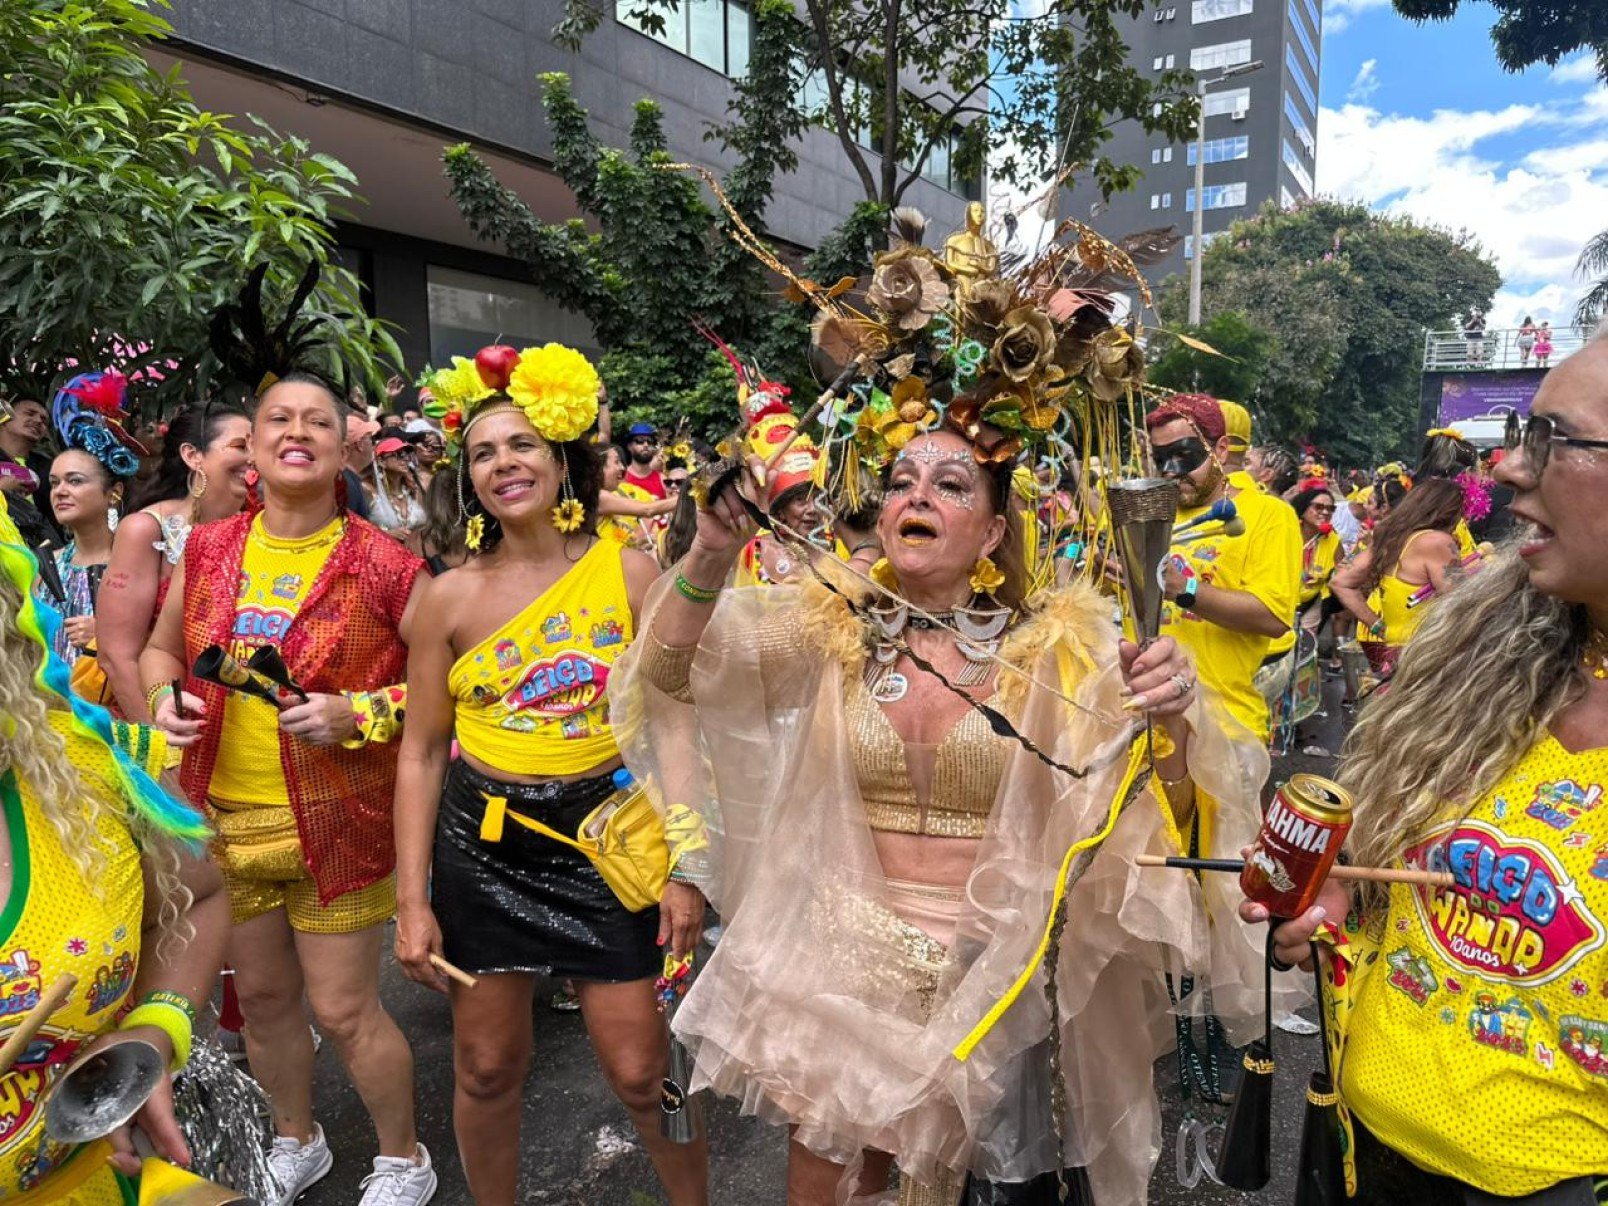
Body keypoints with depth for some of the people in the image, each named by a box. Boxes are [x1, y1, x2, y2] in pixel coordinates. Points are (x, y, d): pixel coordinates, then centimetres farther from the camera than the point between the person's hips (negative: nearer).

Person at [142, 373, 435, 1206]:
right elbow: (160, 649, 17)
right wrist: (164, 698, -3)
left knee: (342, 1009, 4)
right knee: (261, 995, 21)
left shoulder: (383, 564, -12)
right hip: (226, 816, 5)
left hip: (337, 820, -5)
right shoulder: (207, 551, 2)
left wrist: (356, 713, -22)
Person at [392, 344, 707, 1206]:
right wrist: (412, 899, 0)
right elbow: (421, 753, 3)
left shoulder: (630, 573, -6)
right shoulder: (450, 596, -1)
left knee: (640, 1070, 6)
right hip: (482, 846, 2)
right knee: (487, 1068, 14)